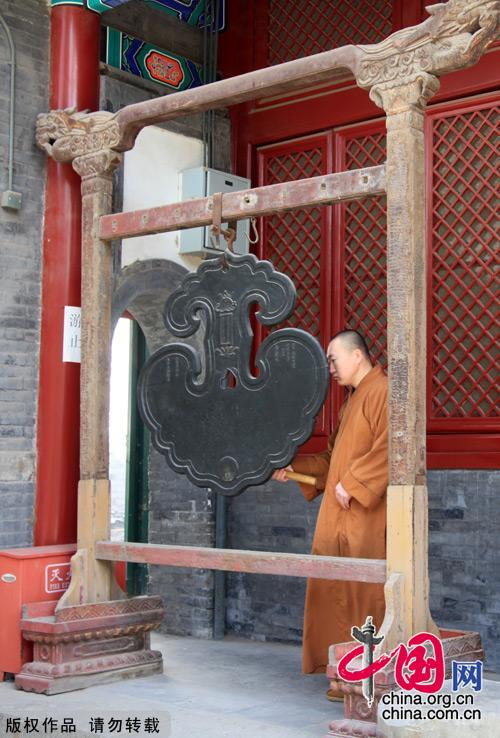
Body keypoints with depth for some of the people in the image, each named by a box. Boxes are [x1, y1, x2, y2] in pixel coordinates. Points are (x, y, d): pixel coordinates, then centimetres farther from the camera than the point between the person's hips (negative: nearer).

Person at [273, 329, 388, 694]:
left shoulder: (382, 391, -8)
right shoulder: (351, 401, 23)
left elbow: (388, 449, -20)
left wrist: (352, 484, -19)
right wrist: (293, 468, 13)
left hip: (367, 519, -9)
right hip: (340, 519, 9)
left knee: (365, 596, -5)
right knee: (338, 595, 9)